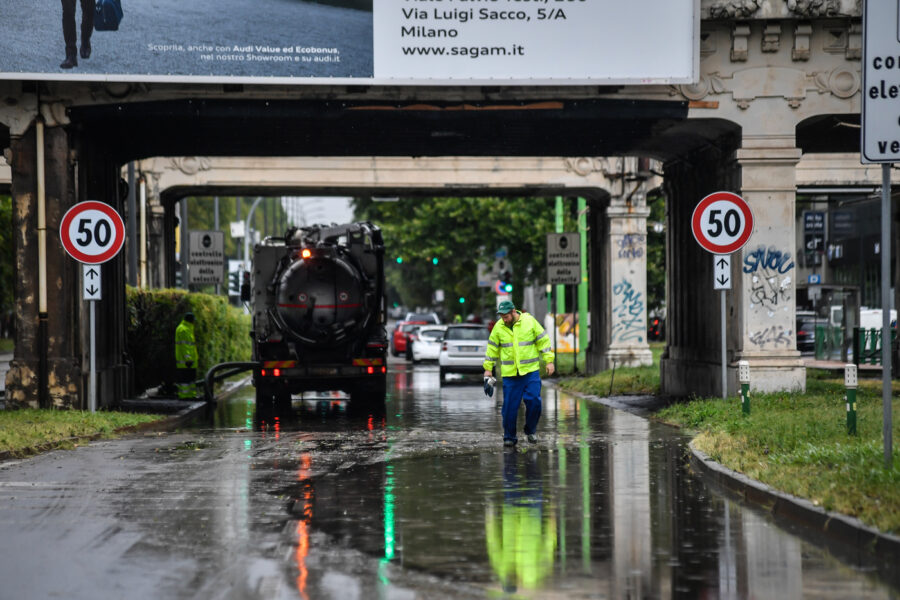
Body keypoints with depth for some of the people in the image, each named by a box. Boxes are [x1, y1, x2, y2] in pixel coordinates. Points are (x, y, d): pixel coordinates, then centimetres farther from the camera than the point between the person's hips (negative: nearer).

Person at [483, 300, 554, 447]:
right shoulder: (498, 327, 3)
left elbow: (543, 340, 3)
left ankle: (531, 430, 13)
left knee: (533, 401, -8)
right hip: (509, 374, 1)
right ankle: (509, 437, 10)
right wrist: (488, 368, 10)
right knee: (510, 406, -1)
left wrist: (549, 361, 0)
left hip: (531, 370, -1)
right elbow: (492, 348, 11)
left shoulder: (529, 321, -2)